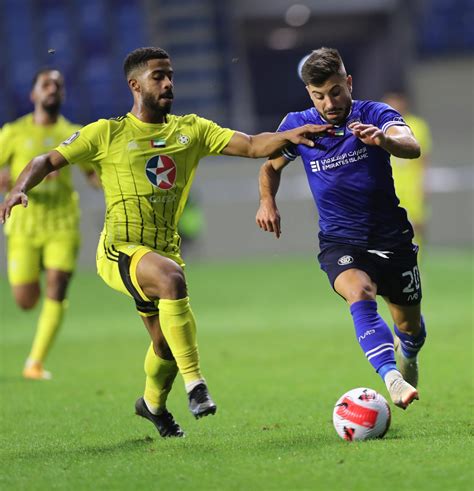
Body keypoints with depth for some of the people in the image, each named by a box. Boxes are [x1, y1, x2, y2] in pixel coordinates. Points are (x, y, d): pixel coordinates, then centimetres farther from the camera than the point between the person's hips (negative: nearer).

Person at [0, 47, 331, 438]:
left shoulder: (191, 130, 6)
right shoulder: (108, 133, -3)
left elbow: (251, 145, -2)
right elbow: (49, 160, -1)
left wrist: (288, 136, -22)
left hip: (165, 250, 5)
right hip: (120, 251, -5)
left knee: (167, 346, 14)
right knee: (171, 278, -37)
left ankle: (153, 404, 48)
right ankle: (195, 384, -34)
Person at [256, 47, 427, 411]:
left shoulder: (375, 115, -12)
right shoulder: (297, 126, -4)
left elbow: (412, 147, -33)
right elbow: (271, 164, 16)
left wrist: (384, 139, -56)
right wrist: (267, 201, -4)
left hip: (391, 237, 0)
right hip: (339, 241, 0)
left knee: (409, 323, 12)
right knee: (359, 293, -32)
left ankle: (407, 356, 50)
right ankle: (393, 380, -47)